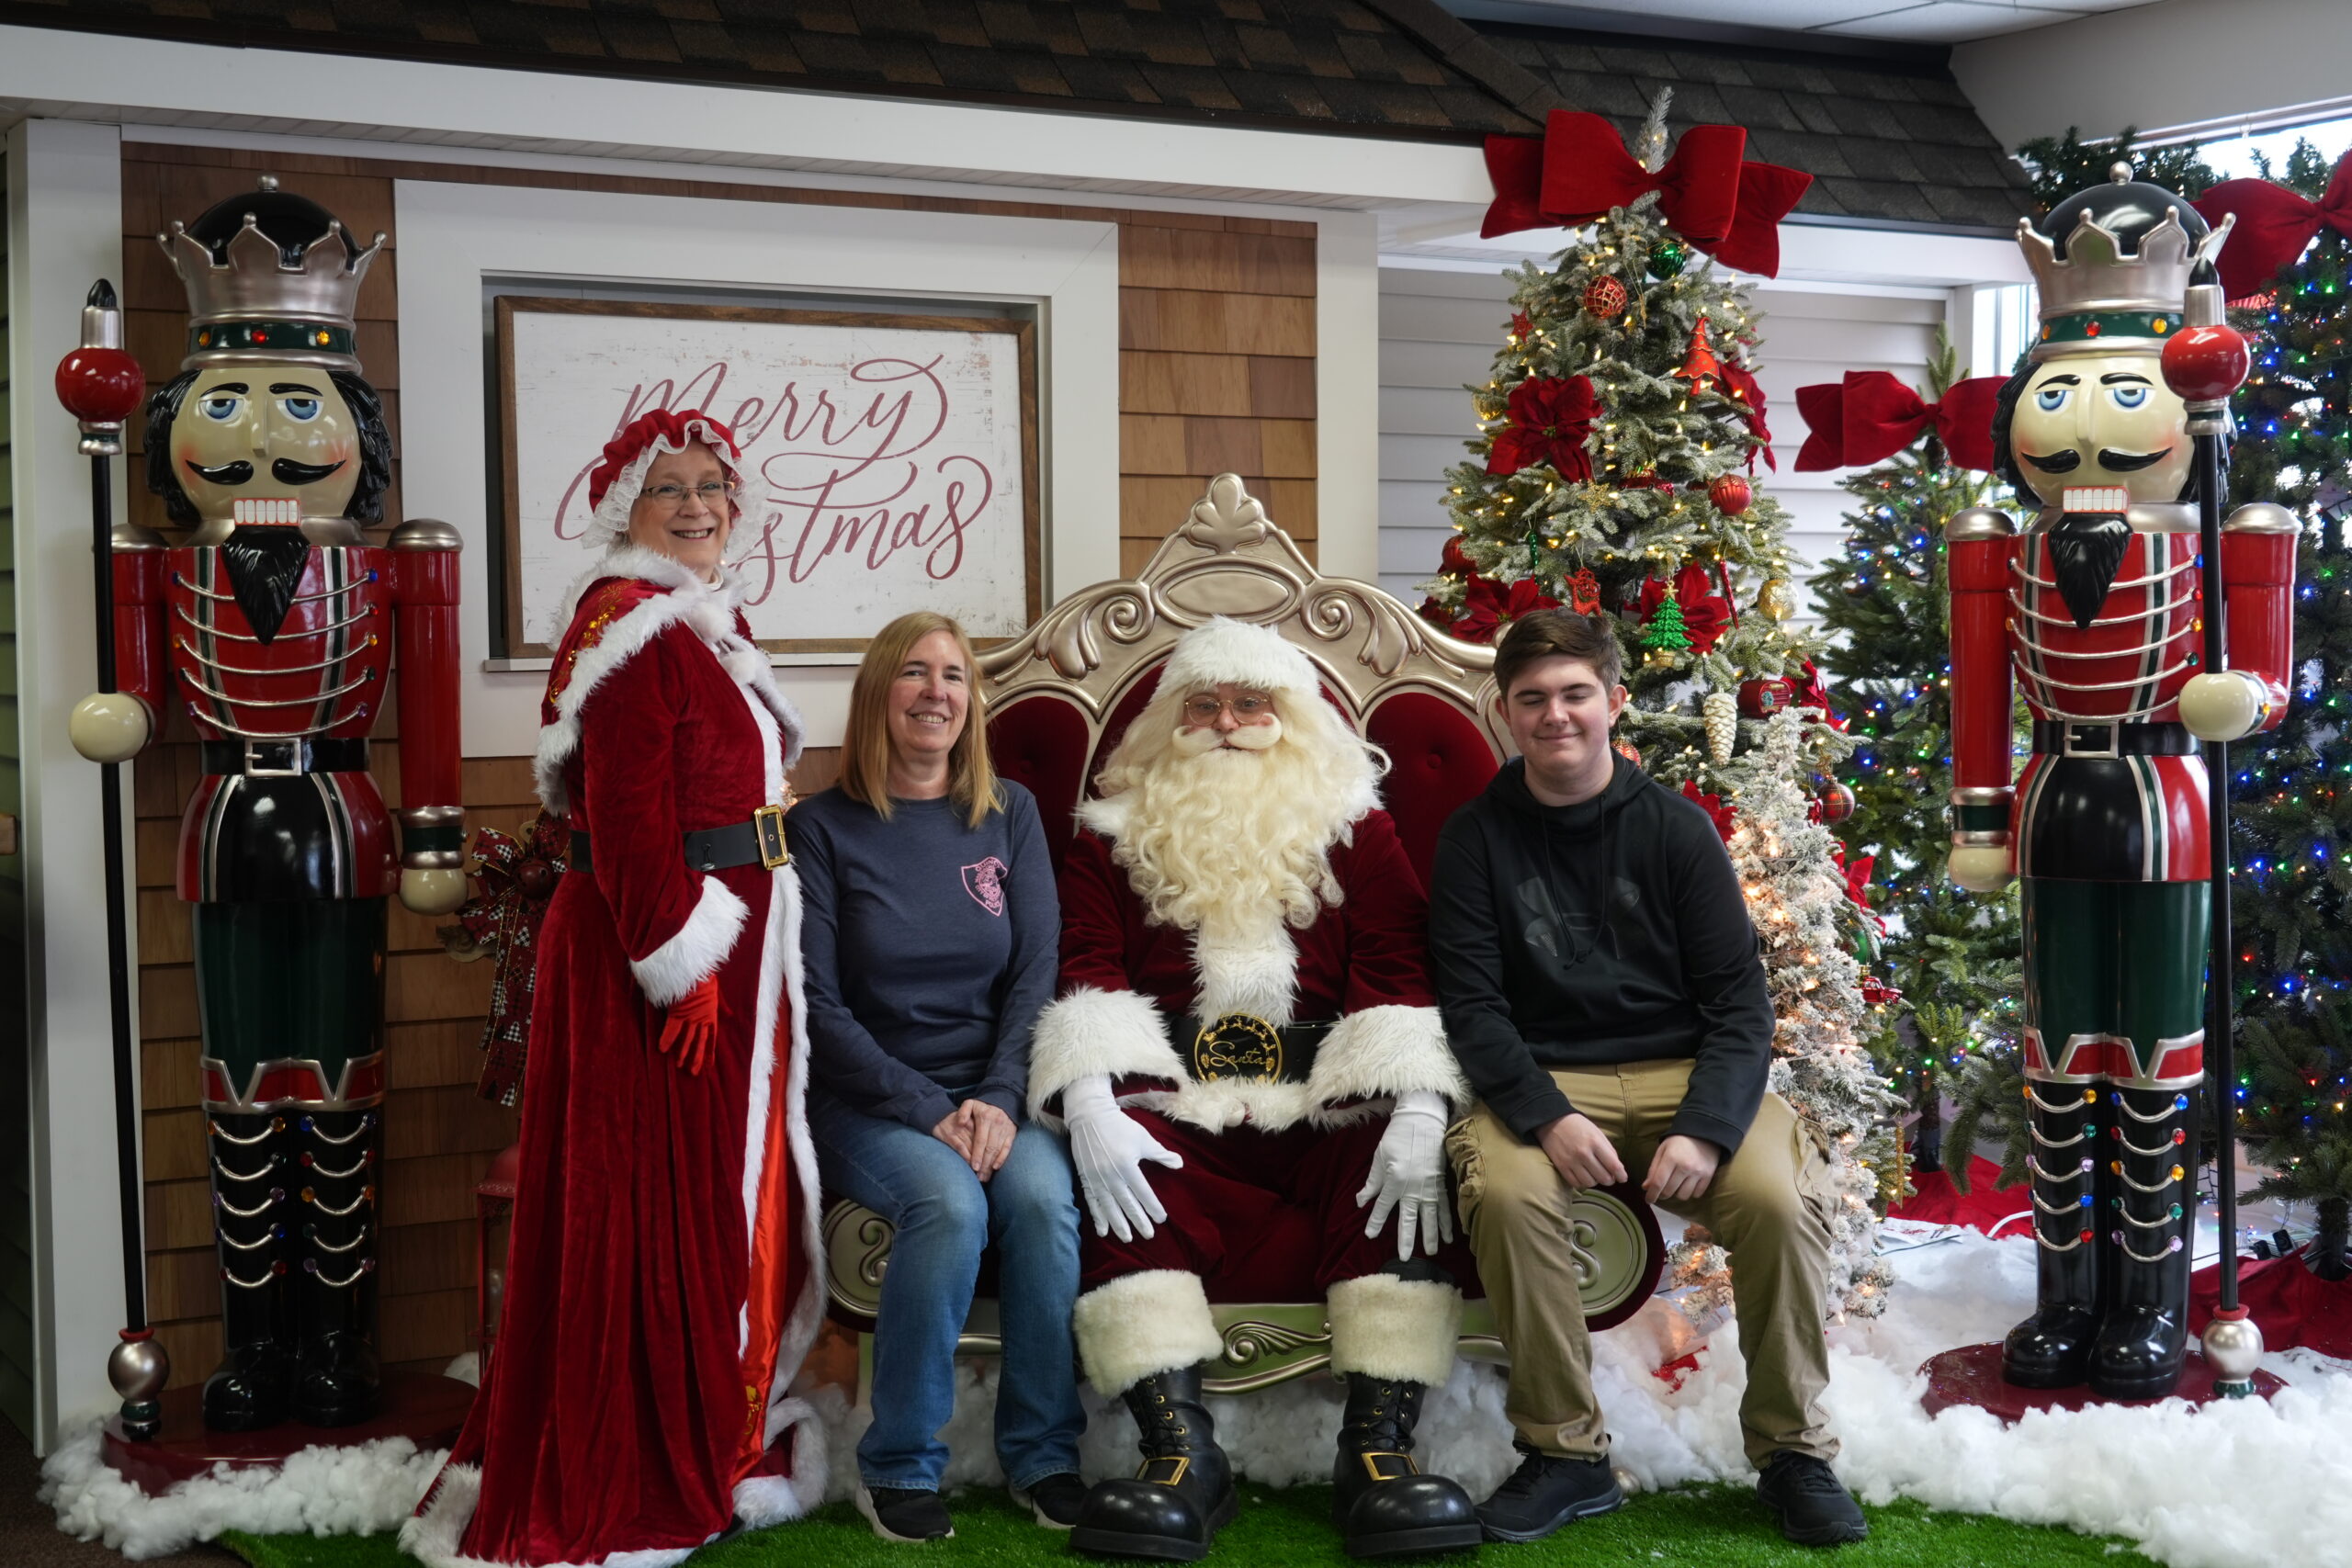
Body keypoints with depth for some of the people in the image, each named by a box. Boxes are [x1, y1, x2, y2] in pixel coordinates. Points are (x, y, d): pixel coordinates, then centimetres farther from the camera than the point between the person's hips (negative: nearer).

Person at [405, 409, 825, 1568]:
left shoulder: (708, 616, 16)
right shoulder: (629, 622, -15)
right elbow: (627, 818, -21)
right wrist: (683, 970, -23)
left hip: (727, 939, 10)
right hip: (653, 951, -10)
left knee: (729, 1199, 16)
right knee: (656, 1207, -3)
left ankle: (717, 1448, 28)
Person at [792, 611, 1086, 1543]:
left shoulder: (1008, 813, 10)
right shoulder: (823, 827, 1)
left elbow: (1035, 974, 4)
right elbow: (820, 1005, -5)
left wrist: (999, 1100, -12)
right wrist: (929, 1112, -14)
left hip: (996, 1090, 2)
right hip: (868, 1103, -2)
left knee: (1042, 1194, -29)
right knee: (950, 1203, -32)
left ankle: (1043, 1454, -13)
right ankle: (898, 1466, -16)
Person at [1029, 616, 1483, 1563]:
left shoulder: (1354, 828, 14)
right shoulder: (1119, 835, 15)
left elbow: (1397, 975, 2)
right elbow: (1088, 971, 1)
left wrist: (1418, 1111, -16)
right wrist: (1090, 1106, -18)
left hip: (1329, 1108, 1)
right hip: (1177, 1109, 0)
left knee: (1409, 1172, -29)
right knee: (1119, 1183, -31)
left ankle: (1379, 1448, -28)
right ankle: (1181, 1451, -31)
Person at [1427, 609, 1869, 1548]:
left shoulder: (1676, 828, 3)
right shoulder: (1476, 838, 4)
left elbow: (1737, 997, -1)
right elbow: (1469, 999, -3)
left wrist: (1706, 1127, -18)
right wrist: (1546, 1117, -21)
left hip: (1687, 1071, 1)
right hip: (1546, 1079, 0)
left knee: (1779, 1196, -27)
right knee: (1505, 1194, -32)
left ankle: (1793, 1452, -5)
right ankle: (1566, 1453, -14)